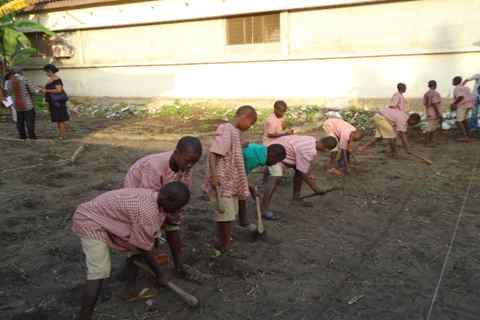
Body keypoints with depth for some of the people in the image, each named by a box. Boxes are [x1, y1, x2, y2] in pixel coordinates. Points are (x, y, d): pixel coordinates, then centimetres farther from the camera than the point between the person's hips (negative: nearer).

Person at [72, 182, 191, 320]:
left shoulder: (154, 197, -5)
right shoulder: (146, 210, -34)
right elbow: (145, 248, -21)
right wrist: (160, 274, -8)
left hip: (104, 218, 10)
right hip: (90, 221, -10)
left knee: (136, 249, 11)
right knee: (99, 272, -18)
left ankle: (131, 291, 25)